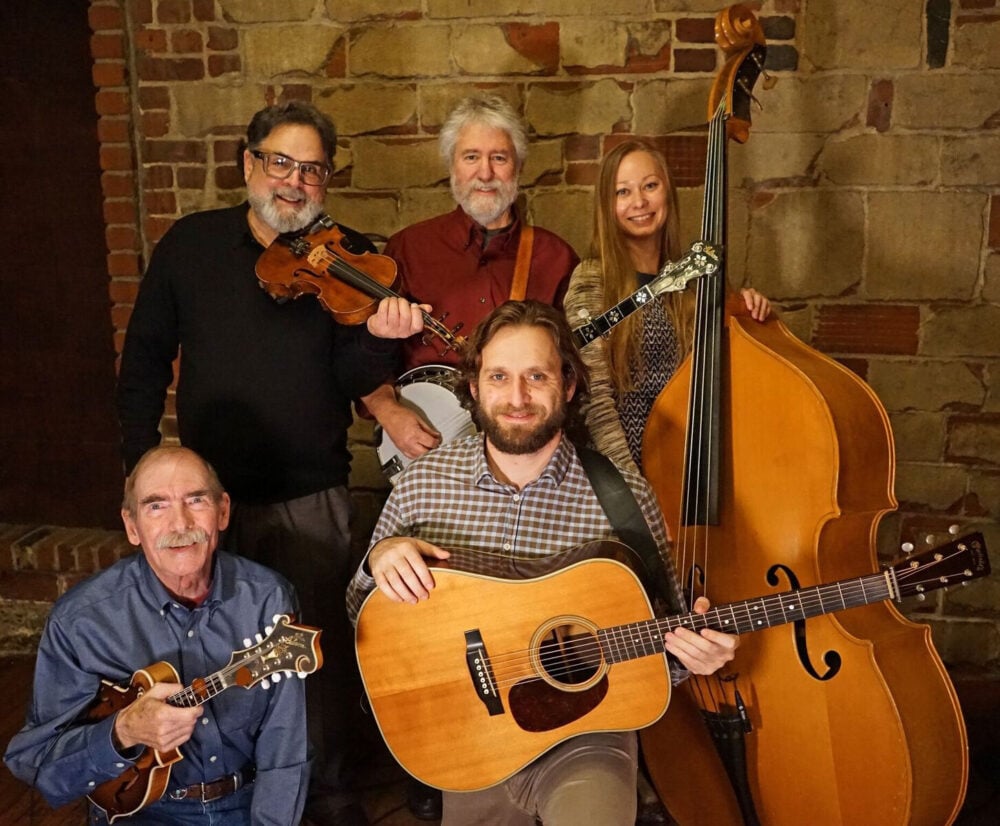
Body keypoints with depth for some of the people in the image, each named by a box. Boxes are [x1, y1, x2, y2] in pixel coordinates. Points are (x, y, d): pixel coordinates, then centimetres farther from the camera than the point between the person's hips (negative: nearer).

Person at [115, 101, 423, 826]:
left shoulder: (349, 259, -3)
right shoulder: (190, 243, 2)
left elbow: (353, 380, -7)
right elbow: (146, 358, 8)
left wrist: (379, 337, -29)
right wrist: (140, 460, 4)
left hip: (312, 498, -2)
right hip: (210, 493, 2)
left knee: (323, 648, 5)